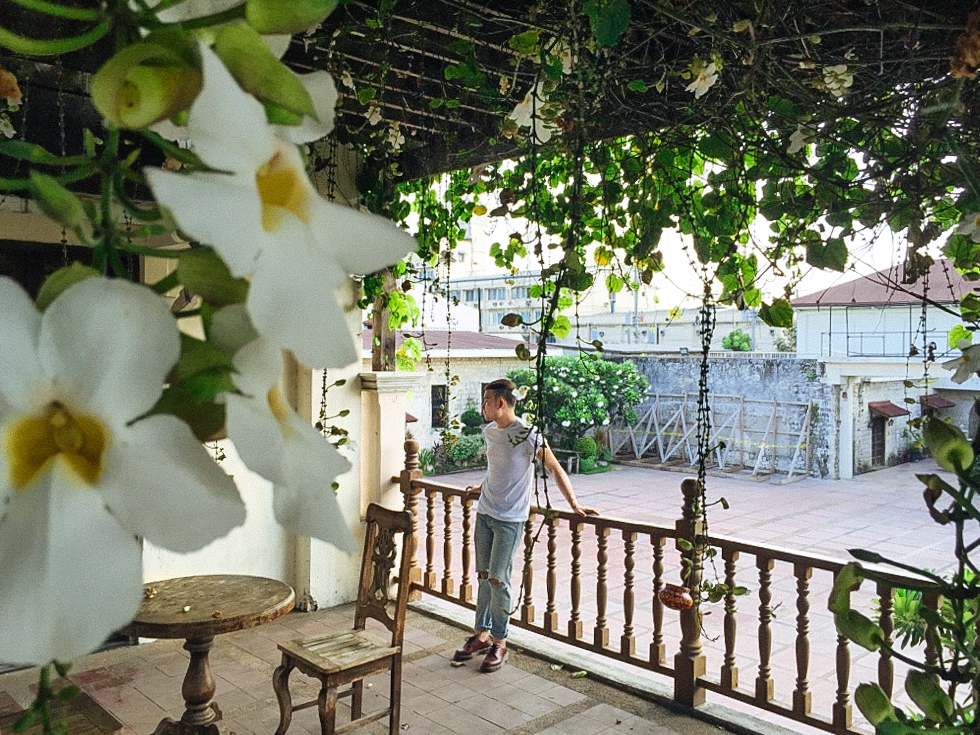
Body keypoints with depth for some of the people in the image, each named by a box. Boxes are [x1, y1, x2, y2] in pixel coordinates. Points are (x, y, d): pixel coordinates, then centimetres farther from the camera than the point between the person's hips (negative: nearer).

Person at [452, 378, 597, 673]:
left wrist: (574, 504, -15)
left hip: (510, 519, -6)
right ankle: (481, 635, 25)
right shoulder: (489, 432, 5)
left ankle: (499, 642, 12)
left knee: (498, 580, -3)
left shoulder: (528, 435, -16)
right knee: (484, 576, 12)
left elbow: (555, 469, -12)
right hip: (485, 513, 6)